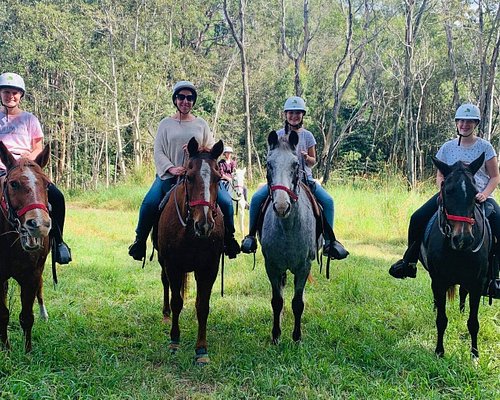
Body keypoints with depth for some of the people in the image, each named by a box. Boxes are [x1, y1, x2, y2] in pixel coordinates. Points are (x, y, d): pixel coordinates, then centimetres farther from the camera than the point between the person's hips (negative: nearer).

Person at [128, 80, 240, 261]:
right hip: (169, 175, -1)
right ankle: (140, 240, -1)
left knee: (225, 201, -18)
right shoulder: (165, 124, 8)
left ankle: (229, 239, 4)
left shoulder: (201, 124, 12)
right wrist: (171, 168, -16)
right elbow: (158, 152, 2)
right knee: (149, 204, -23)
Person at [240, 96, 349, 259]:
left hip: (304, 177, 0)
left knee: (327, 200, -21)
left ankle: (329, 240, -12)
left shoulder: (307, 135, 4)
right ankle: (251, 235, -5)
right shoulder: (278, 135, 4)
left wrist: (307, 157, -16)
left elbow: (313, 161, 7)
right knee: (256, 198, -21)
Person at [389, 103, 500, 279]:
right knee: (418, 218, -16)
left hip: (479, 196, -1)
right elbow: (440, 176, 14)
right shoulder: (447, 147, 9)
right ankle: (409, 261, 2)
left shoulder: (485, 147, 4)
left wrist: (484, 194, -13)